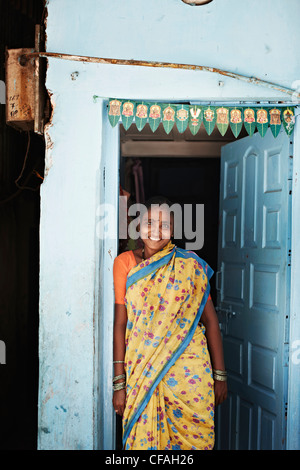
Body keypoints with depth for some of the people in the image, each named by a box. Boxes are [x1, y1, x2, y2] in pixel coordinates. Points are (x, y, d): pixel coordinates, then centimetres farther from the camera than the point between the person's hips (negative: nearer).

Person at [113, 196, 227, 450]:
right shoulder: (125, 263, 2)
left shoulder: (189, 265, 1)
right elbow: (120, 322, 1)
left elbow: (210, 320, 3)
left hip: (189, 369, 0)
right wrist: (119, 383, -2)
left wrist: (220, 375, 1)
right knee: (143, 438, 6)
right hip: (141, 371, 1)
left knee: (194, 438, 4)